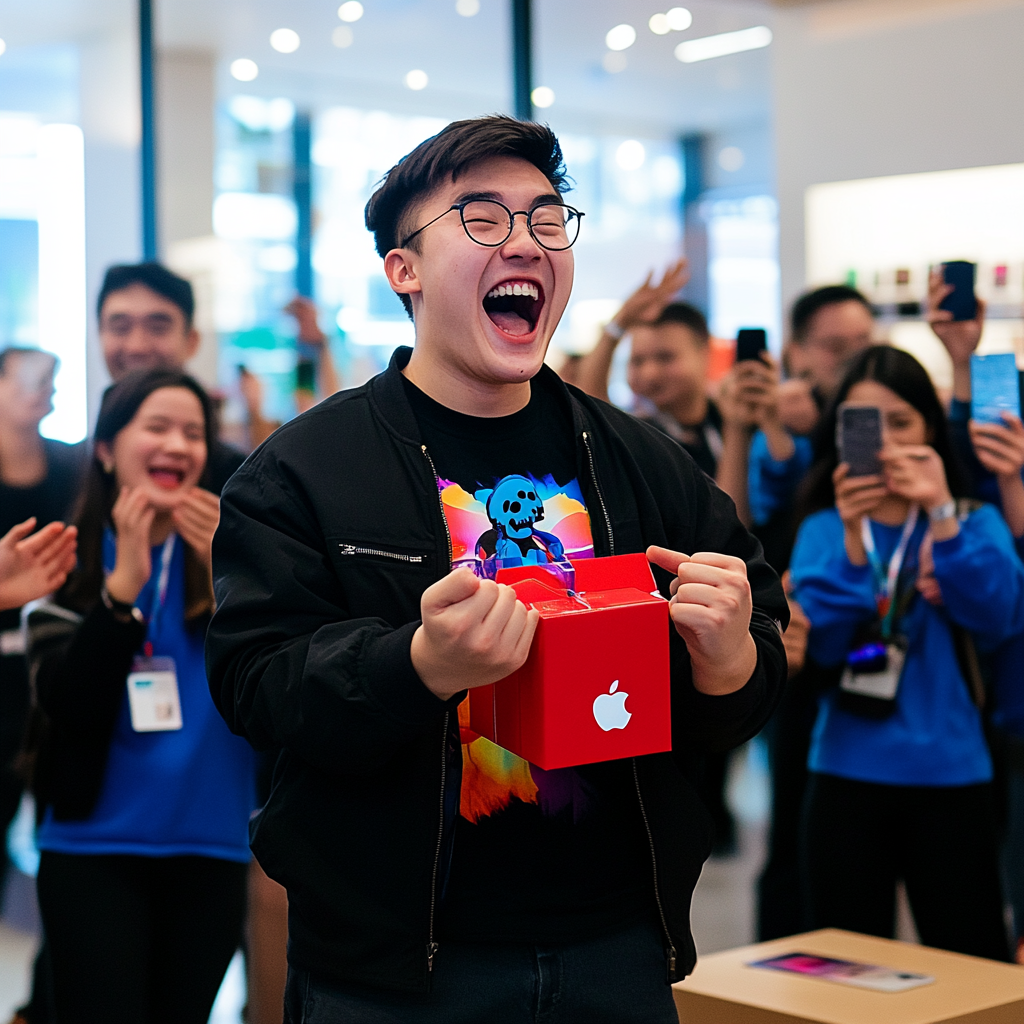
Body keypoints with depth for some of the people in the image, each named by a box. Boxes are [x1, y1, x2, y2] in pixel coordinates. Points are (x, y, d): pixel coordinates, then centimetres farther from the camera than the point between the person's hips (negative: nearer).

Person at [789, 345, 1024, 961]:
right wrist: (852, 537, -20)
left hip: (950, 774, -1)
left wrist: (941, 516, -22)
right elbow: (819, 642, -8)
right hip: (847, 774, 1)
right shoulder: (824, 529, 5)